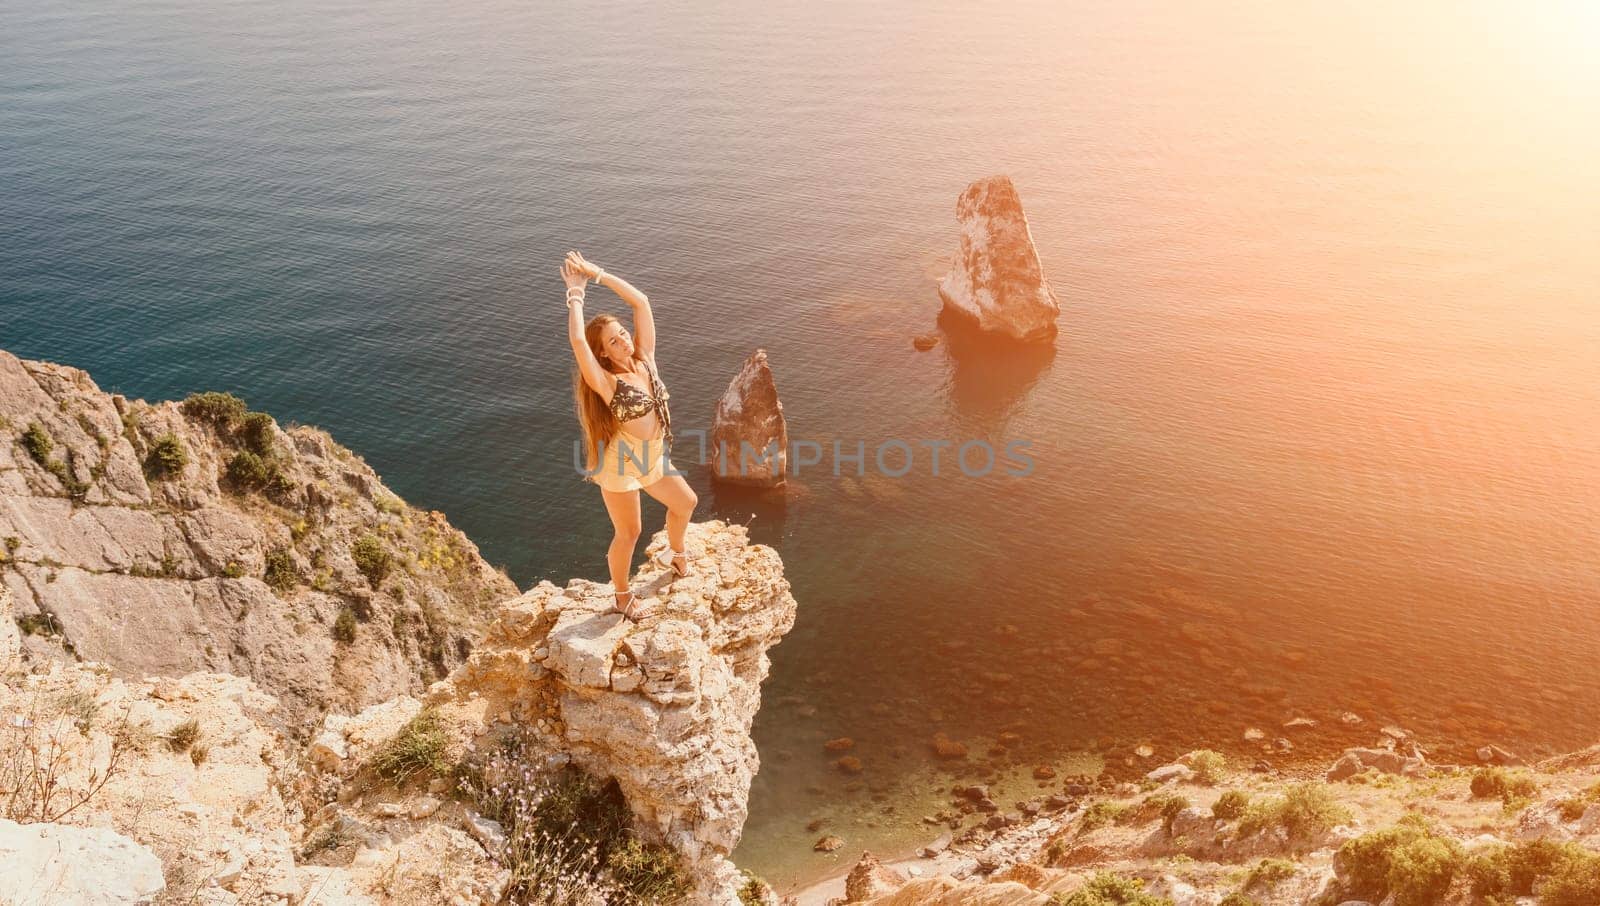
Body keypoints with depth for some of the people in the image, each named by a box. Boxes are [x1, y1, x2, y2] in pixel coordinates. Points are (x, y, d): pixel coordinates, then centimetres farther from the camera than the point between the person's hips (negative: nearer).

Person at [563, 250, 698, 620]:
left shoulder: (644, 359, -8)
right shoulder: (606, 382, -24)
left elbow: (641, 302, -10)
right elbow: (577, 340, -40)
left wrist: (596, 273, -13)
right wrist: (576, 292, -28)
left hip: (654, 460, 7)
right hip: (620, 466, -7)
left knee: (686, 502, 24)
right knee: (628, 534, 9)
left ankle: (674, 554, 54)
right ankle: (622, 595, 35)